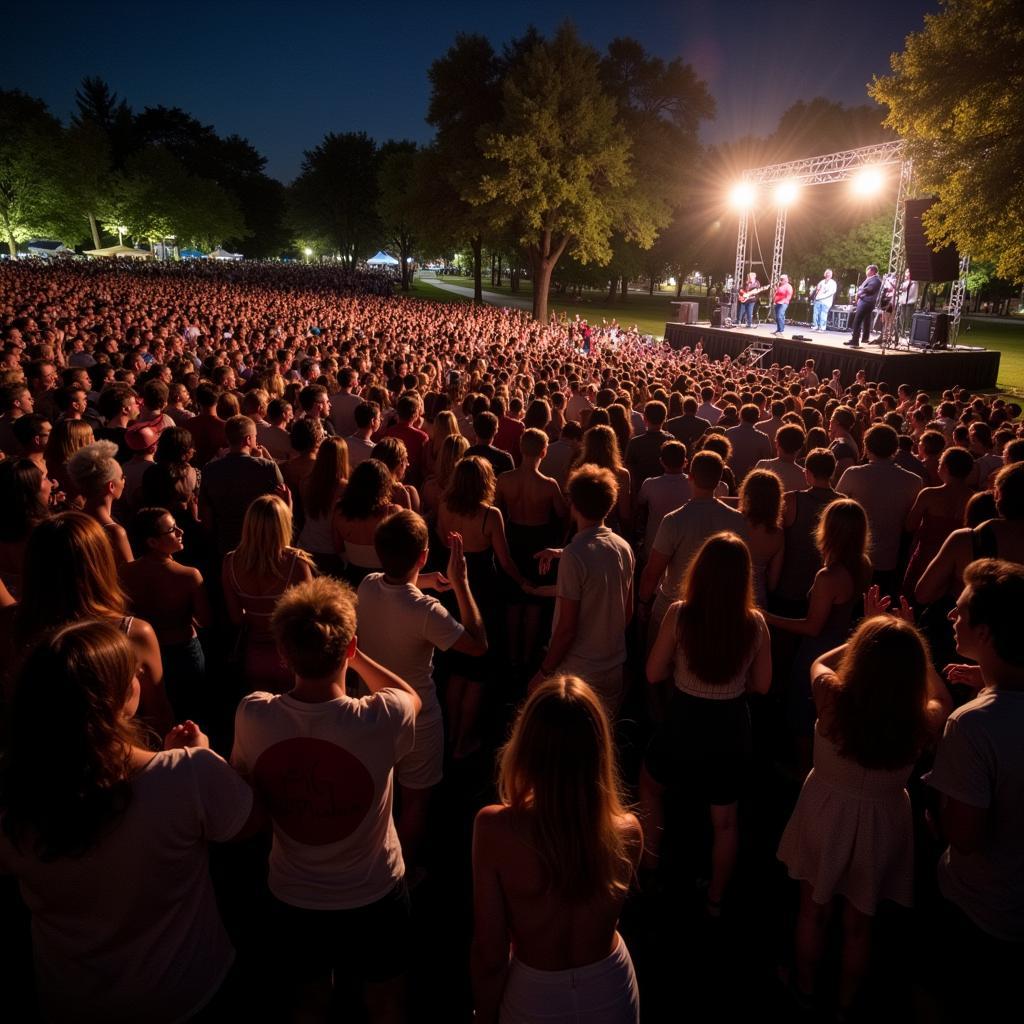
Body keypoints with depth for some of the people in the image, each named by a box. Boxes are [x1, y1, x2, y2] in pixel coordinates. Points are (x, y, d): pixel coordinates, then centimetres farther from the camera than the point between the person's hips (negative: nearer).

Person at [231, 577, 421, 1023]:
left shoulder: (252, 716, -25)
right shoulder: (381, 721, -32)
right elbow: (411, 696, -6)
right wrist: (353, 655, 2)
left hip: (293, 900, 2)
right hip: (373, 897, -2)